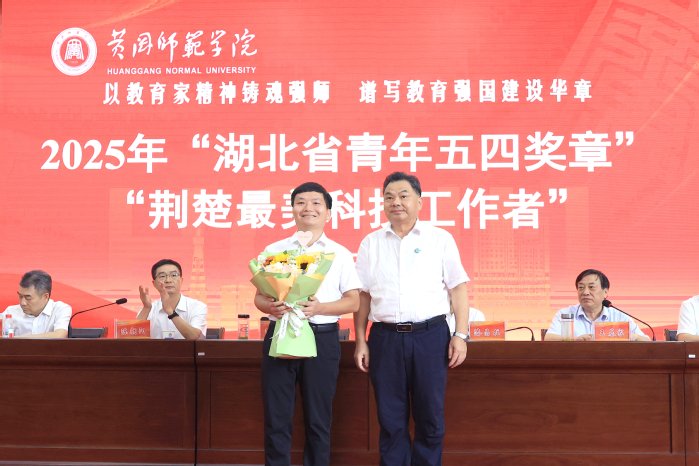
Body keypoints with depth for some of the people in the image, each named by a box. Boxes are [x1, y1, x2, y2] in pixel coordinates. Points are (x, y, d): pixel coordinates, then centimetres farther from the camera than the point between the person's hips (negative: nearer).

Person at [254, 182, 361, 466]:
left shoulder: (340, 254, 6)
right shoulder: (273, 250, 9)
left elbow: (353, 302, 2)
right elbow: (259, 296, 9)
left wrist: (319, 308, -15)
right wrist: (270, 306, -15)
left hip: (322, 337, -1)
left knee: (318, 419, 6)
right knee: (276, 418, 2)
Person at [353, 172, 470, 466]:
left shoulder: (440, 239, 4)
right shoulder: (371, 243, 9)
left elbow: (458, 289, 3)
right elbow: (363, 295, 11)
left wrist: (460, 335, -4)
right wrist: (360, 341, 6)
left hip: (430, 335, -1)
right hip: (385, 337, 1)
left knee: (430, 417, 5)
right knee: (391, 419, 6)